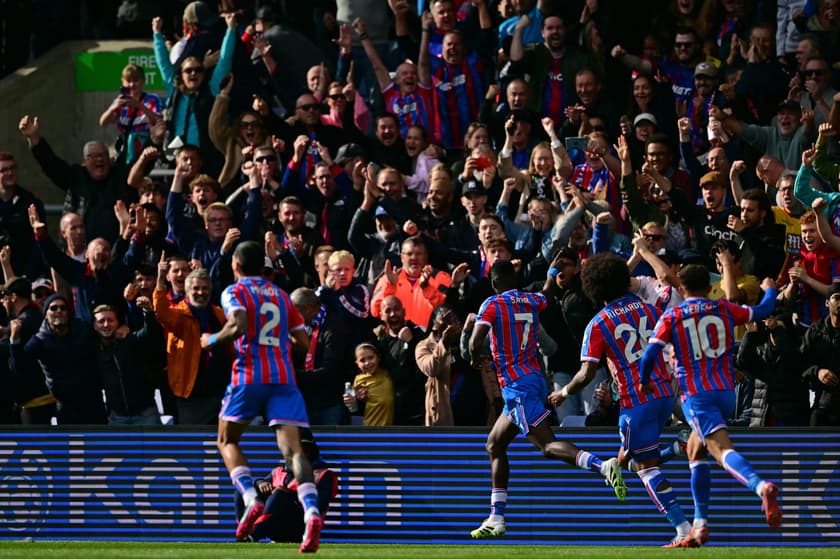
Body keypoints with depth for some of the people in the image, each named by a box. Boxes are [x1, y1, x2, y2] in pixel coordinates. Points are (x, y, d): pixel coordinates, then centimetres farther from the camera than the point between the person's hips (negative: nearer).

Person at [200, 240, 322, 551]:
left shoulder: (235, 292, 4)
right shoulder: (281, 295, 20)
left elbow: (238, 326, -16)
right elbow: (303, 342, 17)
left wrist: (213, 340, 2)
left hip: (249, 375, -3)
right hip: (283, 377, 3)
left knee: (227, 440, 15)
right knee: (292, 447, -8)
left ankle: (251, 500, -8)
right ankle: (311, 512, -31)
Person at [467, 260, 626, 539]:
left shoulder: (492, 305, -7)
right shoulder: (532, 301, 12)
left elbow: (476, 341, -16)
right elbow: (546, 297, 37)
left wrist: (474, 358, 6)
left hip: (516, 386, -8)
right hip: (535, 378, 8)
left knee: (548, 445, -18)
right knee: (495, 445, 18)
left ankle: (603, 465, -41)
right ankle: (496, 519, 17)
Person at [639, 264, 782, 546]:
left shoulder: (671, 317, 1)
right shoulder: (723, 309, 10)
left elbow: (649, 354, -6)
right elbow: (762, 311, 22)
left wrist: (644, 383, 13)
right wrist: (770, 290, 43)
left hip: (696, 395, -5)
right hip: (726, 392, 5)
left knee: (721, 448, -22)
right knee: (695, 451, 21)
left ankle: (761, 486, -51)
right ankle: (700, 524, 17)